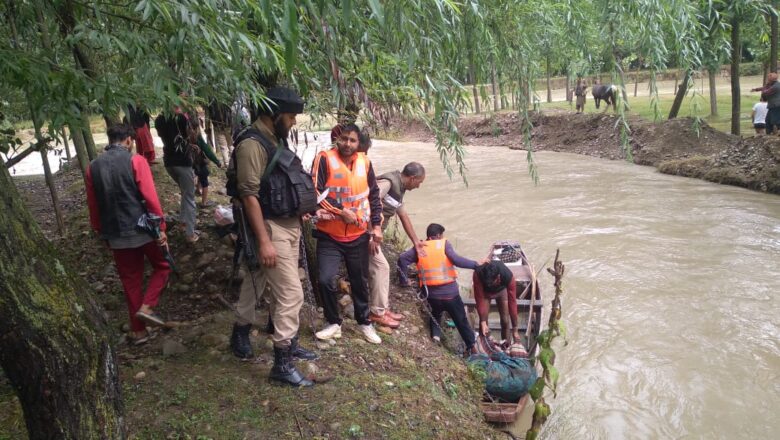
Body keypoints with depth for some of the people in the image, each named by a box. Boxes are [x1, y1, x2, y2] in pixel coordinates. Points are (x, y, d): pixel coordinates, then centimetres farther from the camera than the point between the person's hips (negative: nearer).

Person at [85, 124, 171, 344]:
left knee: (131, 280, 15)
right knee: (162, 266, 18)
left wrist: (102, 233, 20)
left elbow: (93, 206, 9)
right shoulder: (135, 160, -9)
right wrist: (161, 228, -9)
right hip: (143, 229, -4)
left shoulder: (93, 167, 5)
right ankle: (147, 307, 0)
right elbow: (151, 198, -15)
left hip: (116, 235, 4)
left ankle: (138, 330, 22)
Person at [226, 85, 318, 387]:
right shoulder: (252, 144, -19)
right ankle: (282, 364, 4)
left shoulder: (274, 139, 10)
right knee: (291, 293, -7)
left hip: (289, 224, 9)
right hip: (271, 227, -9)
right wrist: (264, 241, -25)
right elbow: (249, 195, -23)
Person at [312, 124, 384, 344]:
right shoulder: (325, 159, -8)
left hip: (359, 235, 4)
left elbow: (374, 196, 12)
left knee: (360, 281, 14)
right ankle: (334, 323, 10)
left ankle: (364, 323, 32)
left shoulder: (364, 162, 4)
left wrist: (377, 226, 7)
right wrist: (341, 211, -18)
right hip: (329, 235, -3)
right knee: (327, 279, -13)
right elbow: (316, 192, -15)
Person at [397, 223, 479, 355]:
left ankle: (436, 333, 8)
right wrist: (475, 264, -14)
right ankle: (471, 347, 29)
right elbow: (456, 260, -18)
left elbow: (402, 259, -7)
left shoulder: (419, 247, 4)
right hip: (450, 293, -2)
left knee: (435, 314, 33)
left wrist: (404, 279, 3)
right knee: (462, 321, 18)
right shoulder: (444, 243, -4)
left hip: (432, 294, 2)